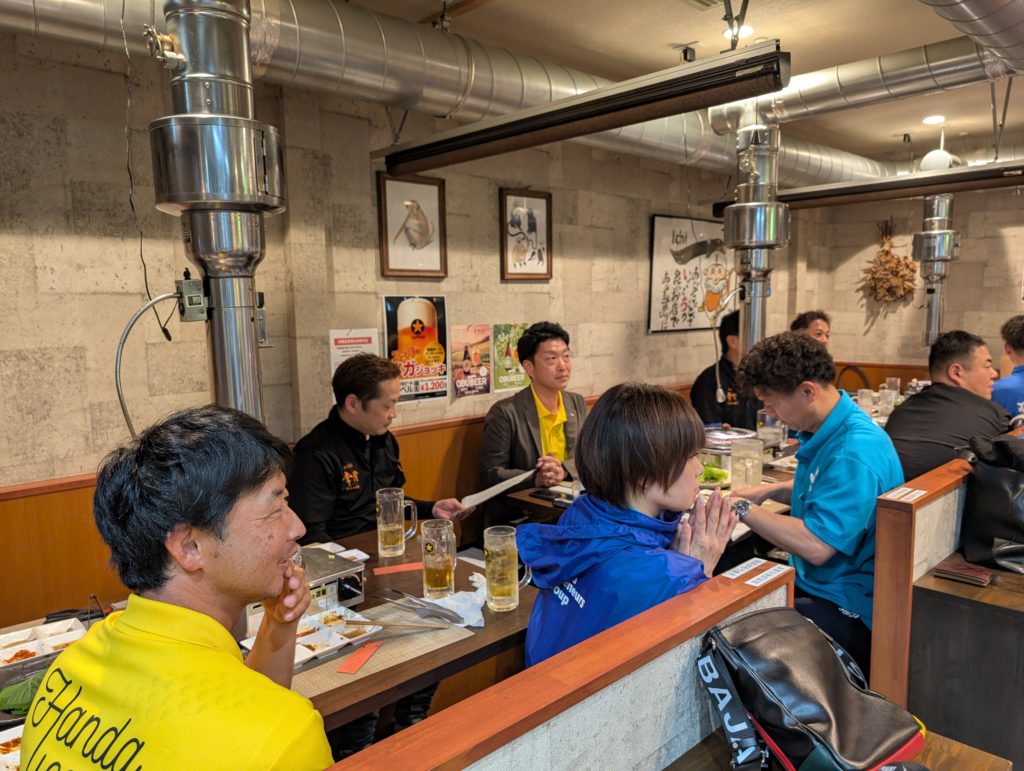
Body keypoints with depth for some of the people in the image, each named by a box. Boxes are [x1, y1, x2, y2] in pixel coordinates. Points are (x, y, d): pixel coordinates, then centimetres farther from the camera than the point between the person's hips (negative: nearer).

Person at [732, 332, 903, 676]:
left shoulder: (856, 450, -24)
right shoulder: (826, 430, 6)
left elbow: (817, 546, -29)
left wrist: (743, 508, -20)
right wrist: (771, 491, 9)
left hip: (847, 609, -9)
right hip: (811, 583, 10)